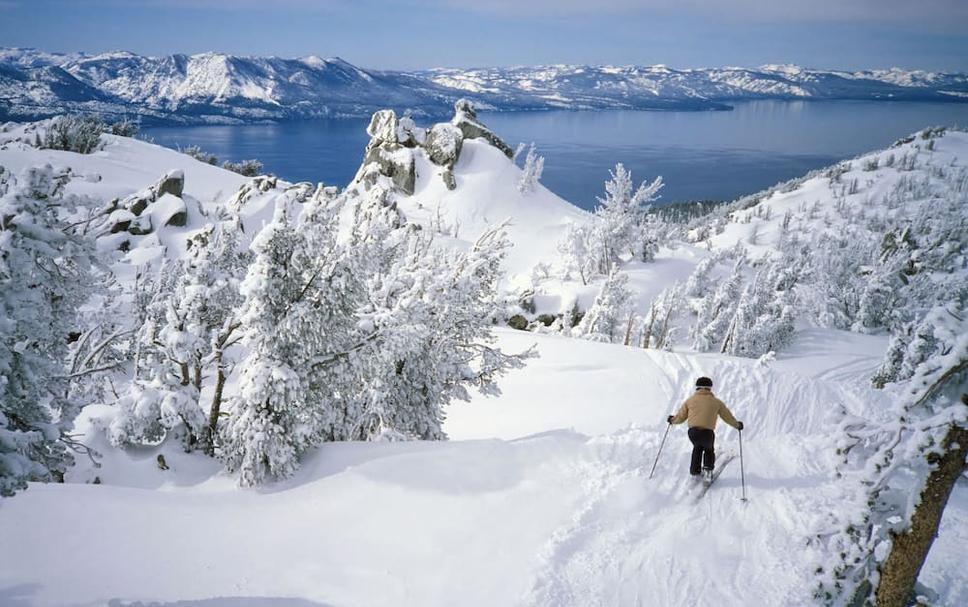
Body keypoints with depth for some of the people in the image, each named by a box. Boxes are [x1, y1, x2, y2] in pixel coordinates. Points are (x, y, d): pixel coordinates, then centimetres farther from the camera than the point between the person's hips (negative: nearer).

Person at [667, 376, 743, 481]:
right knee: (709, 450, 28)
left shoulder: (690, 400, 14)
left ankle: (695, 471, 28)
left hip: (693, 431, 1)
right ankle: (708, 470, 10)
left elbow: (681, 416, 17)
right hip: (707, 432, -1)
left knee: (697, 448, 31)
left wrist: (672, 420, 38)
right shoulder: (716, 402, 12)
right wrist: (737, 425, 37)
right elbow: (727, 416, 20)